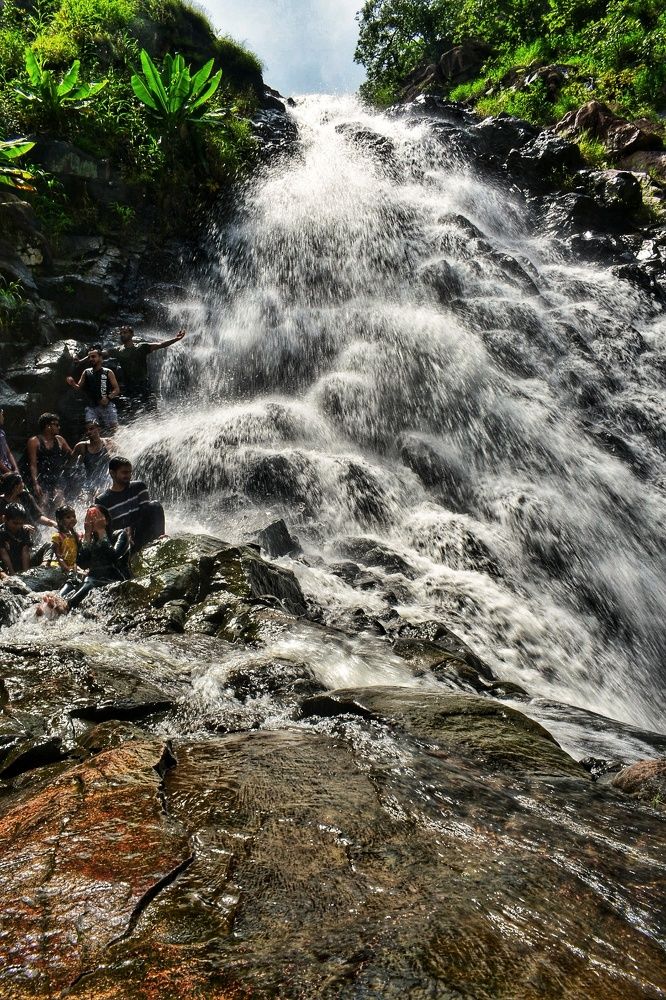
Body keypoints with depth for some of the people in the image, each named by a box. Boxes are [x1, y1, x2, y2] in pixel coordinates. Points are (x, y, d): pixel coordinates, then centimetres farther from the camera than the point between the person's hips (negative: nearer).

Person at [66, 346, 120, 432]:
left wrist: (108, 398, -17)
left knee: (114, 429, -4)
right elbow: (79, 388, 13)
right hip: (92, 406, 3)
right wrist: (72, 384, -10)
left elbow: (117, 389, 1)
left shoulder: (108, 372, 3)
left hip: (107, 405, -3)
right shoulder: (86, 373, 13)